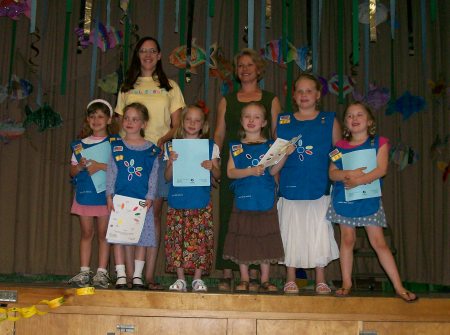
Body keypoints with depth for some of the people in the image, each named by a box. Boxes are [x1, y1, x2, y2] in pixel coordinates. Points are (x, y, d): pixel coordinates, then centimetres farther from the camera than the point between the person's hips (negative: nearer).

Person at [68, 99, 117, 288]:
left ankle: (101, 273, 7)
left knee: (103, 233, 1)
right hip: (84, 193, 3)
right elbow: (72, 172, 12)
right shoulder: (80, 144, 11)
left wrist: (101, 166, -17)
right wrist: (80, 166, -8)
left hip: (105, 194, -3)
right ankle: (84, 272, 12)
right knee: (86, 232, 7)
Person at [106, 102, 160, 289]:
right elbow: (111, 173, 5)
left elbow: (153, 176, 3)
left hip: (142, 200, 0)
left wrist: (150, 197, -7)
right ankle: (121, 276, 7)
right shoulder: (116, 147, 7)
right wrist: (109, 195, -3)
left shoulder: (151, 150, 5)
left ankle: (137, 276, 12)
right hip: (120, 198, 0)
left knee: (142, 236, 2)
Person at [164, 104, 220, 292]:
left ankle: (198, 278, 7)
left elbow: (218, 175, 7)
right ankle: (180, 278, 9)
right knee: (177, 239, 0)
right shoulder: (172, 146, 9)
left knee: (200, 239, -3)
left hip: (201, 202, -1)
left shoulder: (211, 147, 8)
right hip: (178, 200, 1)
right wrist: (172, 162, -10)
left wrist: (212, 167, -13)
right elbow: (168, 177, 7)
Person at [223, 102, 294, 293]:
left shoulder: (270, 146, 6)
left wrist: (285, 155, -19)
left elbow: (273, 170, -5)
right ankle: (244, 279, 16)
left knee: (266, 239, 3)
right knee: (243, 239, 4)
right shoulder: (236, 147, 7)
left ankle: (265, 280, 14)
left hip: (265, 199, 0)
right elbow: (231, 172, -4)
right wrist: (250, 171, -18)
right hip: (243, 198, 0)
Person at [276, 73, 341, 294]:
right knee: (290, 234, 5)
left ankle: (320, 281, 13)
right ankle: (290, 280, 17)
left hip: (320, 189, -1)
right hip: (290, 189, 1)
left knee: (320, 234, 1)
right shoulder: (283, 122, 8)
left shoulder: (329, 121, 6)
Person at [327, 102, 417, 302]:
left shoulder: (379, 143, 1)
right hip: (344, 199, 2)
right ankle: (346, 283, 18)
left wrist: (358, 180, -21)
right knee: (347, 240, 7)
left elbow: (381, 169, -11)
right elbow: (332, 173, -1)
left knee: (379, 242, -3)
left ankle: (399, 287, 2)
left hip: (369, 198, -2)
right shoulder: (340, 146, 7)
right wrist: (348, 174, -21)